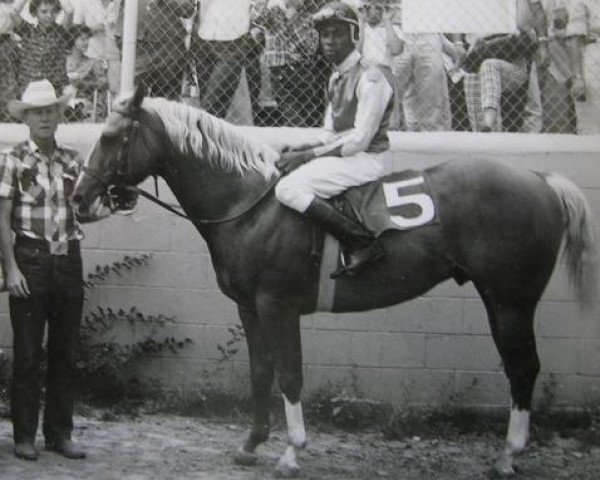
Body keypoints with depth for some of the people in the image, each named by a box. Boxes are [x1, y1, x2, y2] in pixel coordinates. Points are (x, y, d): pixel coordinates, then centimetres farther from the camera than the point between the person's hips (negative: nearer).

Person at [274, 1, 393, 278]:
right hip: (342, 154, 10)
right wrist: (298, 151, -1)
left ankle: (363, 242, -25)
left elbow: (359, 139, -19)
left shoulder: (370, 77, -13)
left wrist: (309, 155, -18)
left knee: (288, 188, -24)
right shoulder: (336, 79, 16)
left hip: (365, 160, -10)